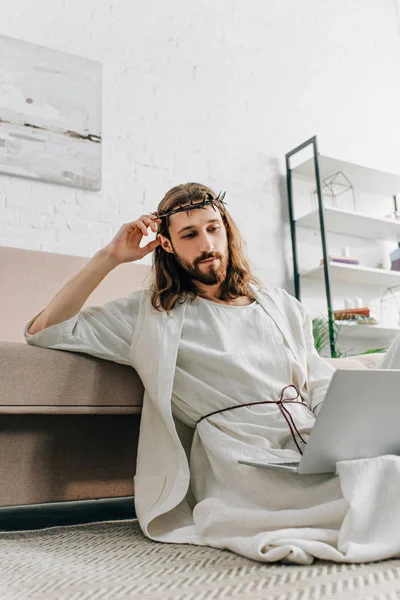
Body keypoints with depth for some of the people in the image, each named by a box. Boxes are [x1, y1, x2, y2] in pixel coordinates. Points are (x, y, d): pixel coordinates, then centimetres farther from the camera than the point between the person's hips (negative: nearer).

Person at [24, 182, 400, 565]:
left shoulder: (280, 304, 21)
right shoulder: (151, 315, 11)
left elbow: (322, 388, 18)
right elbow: (44, 331, 8)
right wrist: (110, 257, 4)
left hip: (314, 448, 5)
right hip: (242, 462, -4)